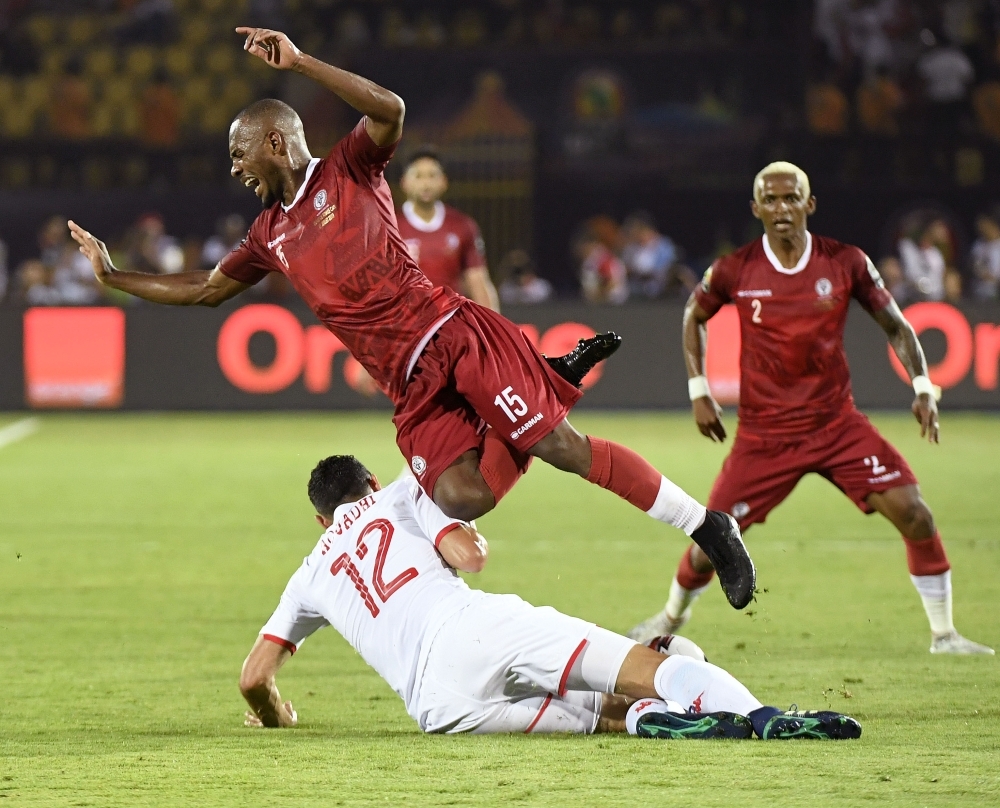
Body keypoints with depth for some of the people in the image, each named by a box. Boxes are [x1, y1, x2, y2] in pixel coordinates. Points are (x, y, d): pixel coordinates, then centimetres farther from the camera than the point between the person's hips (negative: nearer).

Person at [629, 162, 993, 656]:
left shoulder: (846, 263, -6)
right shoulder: (734, 271, -7)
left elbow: (894, 324, 5)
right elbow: (694, 317, 14)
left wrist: (922, 387, -8)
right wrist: (698, 392, 8)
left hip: (837, 424, 1)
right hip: (763, 436, -1)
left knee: (914, 515, -13)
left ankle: (943, 634, 3)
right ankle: (672, 617, 30)